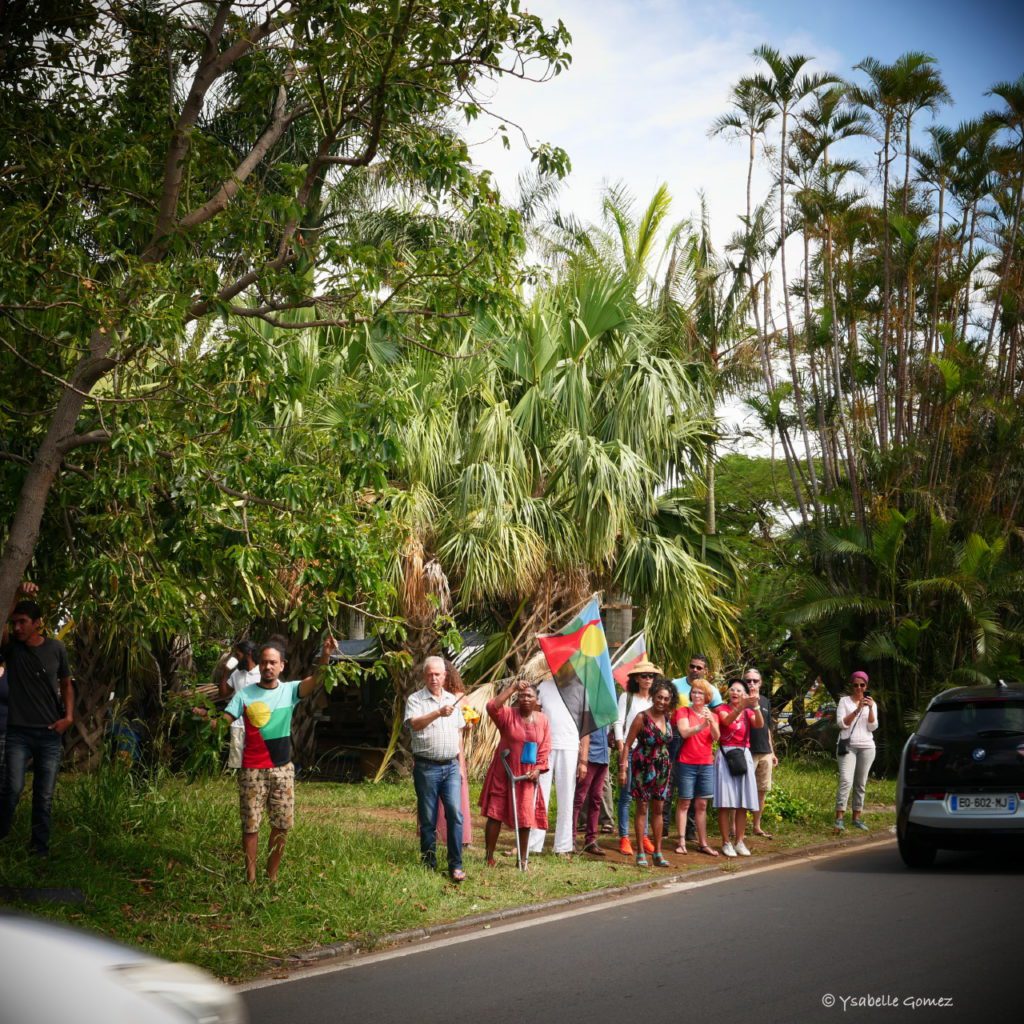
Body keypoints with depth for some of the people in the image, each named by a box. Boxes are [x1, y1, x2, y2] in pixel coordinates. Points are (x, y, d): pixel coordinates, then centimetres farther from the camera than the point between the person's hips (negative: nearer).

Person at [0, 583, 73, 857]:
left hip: (50, 734, 1)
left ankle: (40, 847, 13)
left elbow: (66, 684, 13)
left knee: (44, 796, 4)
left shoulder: (56, 648, 2)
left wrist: (69, 716, 0)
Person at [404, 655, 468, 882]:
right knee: (428, 819, 3)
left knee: (455, 813, -9)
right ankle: (429, 864, 14)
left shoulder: (452, 700, 14)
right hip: (426, 767, -3)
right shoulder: (415, 700, -2)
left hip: (450, 766, 3)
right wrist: (438, 713, -36)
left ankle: (456, 866, -7)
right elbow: (414, 724, -22)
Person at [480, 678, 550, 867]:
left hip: (527, 776, 3)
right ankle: (489, 856, 9)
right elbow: (492, 707, -28)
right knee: (495, 814, 0)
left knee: (526, 817, 4)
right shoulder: (508, 715, -8)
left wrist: (538, 769, -7)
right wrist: (511, 688, -29)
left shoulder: (542, 719, 3)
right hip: (504, 773, -3)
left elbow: (545, 747, 4)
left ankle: (522, 859, 15)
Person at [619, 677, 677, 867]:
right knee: (642, 809, 0)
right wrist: (623, 768, -14)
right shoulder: (642, 718, -12)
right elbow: (628, 743, -11)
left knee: (658, 810, 9)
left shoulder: (666, 719, 3)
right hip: (643, 767, -5)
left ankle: (658, 853, 15)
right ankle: (641, 853, 5)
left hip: (662, 768, 5)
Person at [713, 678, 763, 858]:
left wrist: (756, 707, -27)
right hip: (725, 756, -4)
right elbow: (727, 720, -23)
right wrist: (742, 706, -38)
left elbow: (760, 724, -10)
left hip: (744, 756, 4)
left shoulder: (748, 712, 11)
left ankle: (739, 841, 12)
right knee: (726, 802, -7)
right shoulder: (721, 708, 1)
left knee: (742, 803, 4)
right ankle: (726, 843, -3)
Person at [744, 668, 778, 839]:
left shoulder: (765, 701, 14)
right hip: (747, 752, -6)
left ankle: (756, 826, 20)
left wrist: (772, 752, 21)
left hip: (765, 753, 6)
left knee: (762, 790, 10)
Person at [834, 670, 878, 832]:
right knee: (846, 780, -16)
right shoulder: (844, 701, 5)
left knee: (861, 784, 5)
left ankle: (857, 817, 12)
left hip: (866, 746, 3)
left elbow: (873, 727, 2)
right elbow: (841, 723, -6)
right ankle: (839, 818, -22)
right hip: (848, 746, -3)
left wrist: (870, 709, -11)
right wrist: (857, 710, -14)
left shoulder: (871, 703, 12)